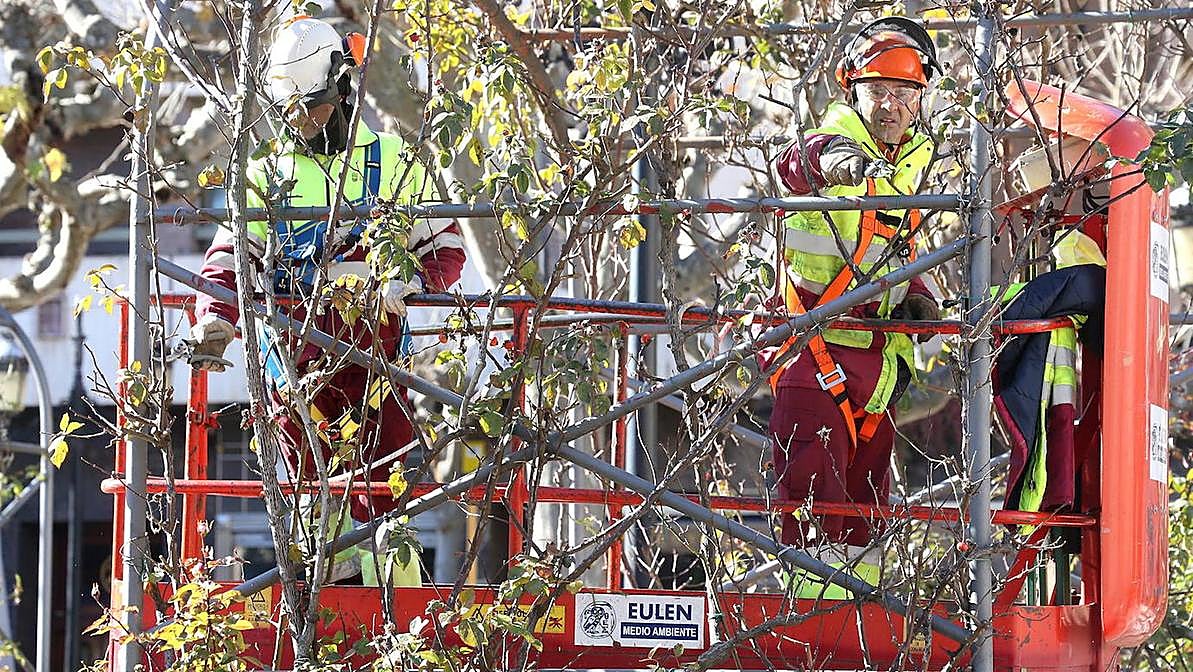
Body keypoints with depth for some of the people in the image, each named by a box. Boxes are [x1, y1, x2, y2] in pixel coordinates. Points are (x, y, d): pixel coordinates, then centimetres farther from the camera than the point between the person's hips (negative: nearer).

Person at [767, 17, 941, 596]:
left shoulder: (916, 158, 13)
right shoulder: (835, 139, -9)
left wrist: (915, 297, 6)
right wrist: (829, 156, -58)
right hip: (814, 341, -7)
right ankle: (820, 597, -10)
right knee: (814, 476, -12)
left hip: (875, 346, 7)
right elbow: (791, 166, -35)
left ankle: (859, 595, 20)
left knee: (867, 475, 12)